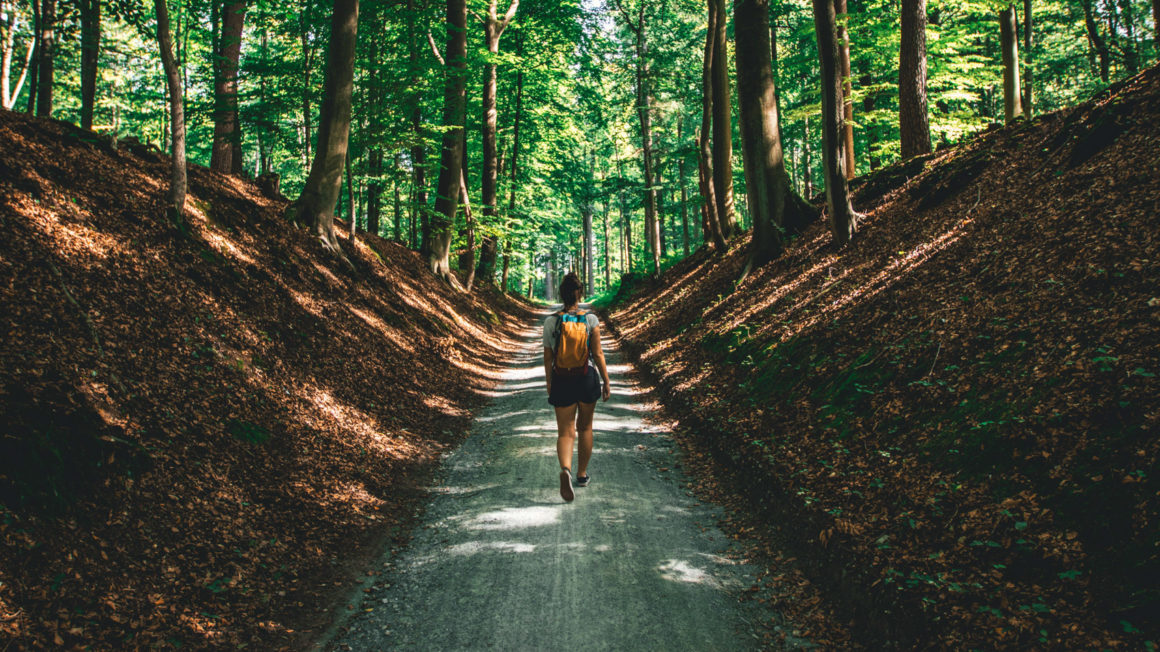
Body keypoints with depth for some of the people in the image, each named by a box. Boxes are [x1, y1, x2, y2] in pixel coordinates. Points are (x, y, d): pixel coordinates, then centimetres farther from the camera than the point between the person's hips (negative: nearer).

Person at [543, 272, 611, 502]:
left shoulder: (551, 321, -5)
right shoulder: (591, 319, -7)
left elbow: (547, 358, 1)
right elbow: (598, 354, -5)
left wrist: (549, 384, 13)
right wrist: (606, 382, 4)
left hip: (561, 381, 0)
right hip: (587, 379, 0)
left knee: (565, 432, 0)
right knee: (585, 427, 20)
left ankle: (565, 469, -28)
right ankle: (582, 474, 29)